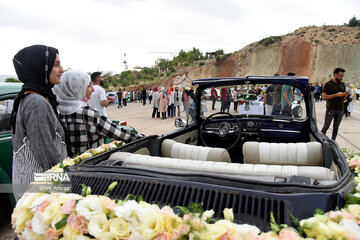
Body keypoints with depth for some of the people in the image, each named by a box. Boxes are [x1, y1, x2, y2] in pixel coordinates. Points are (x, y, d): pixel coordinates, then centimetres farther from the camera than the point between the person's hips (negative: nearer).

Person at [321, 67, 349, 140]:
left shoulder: (342, 84, 12)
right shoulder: (328, 84, -5)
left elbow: (343, 97, 18)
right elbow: (324, 96, -14)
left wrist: (345, 95, -5)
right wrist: (336, 95, -19)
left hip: (340, 110, 5)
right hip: (331, 109, -5)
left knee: (336, 127, 10)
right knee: (326, 127, -1)